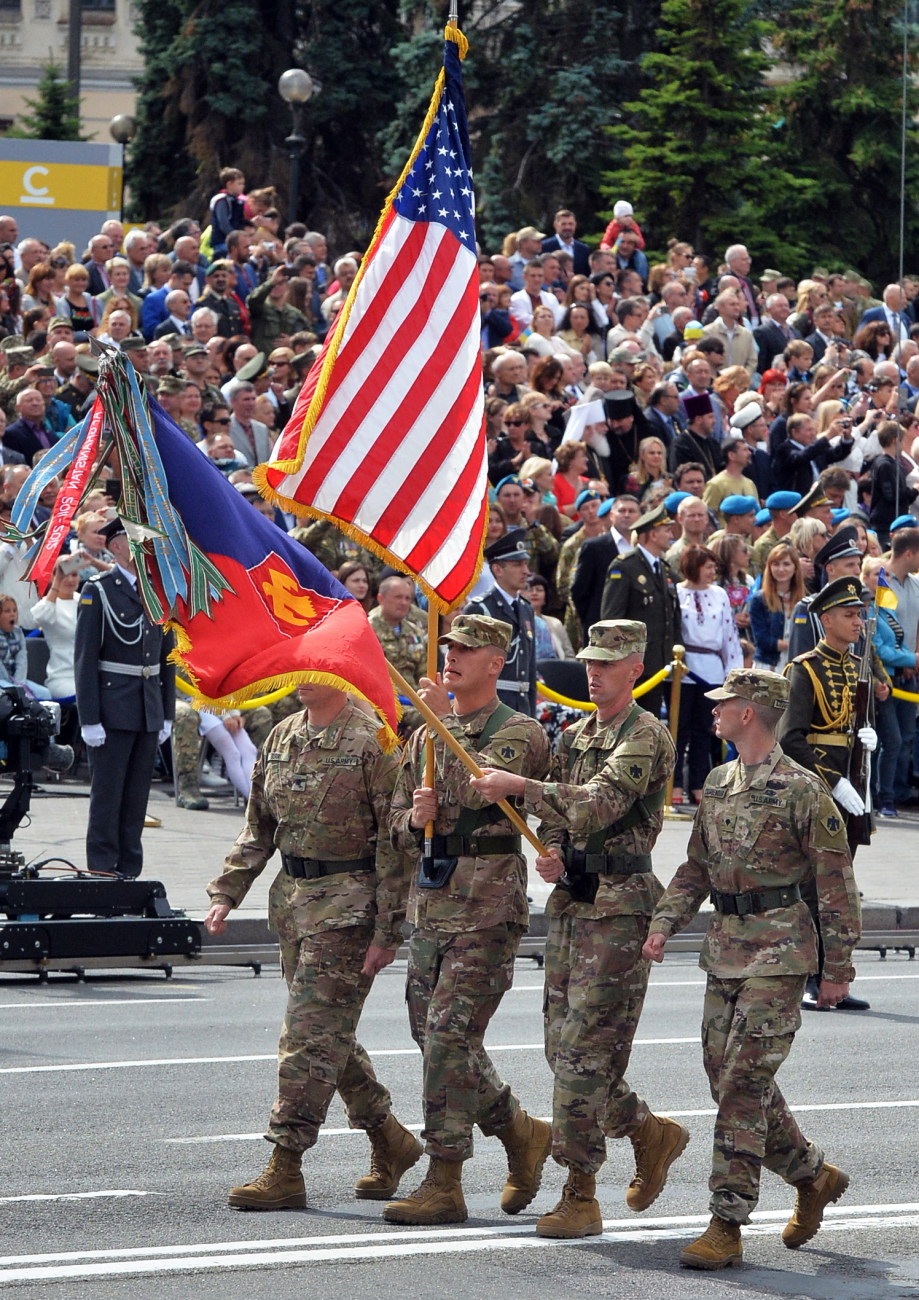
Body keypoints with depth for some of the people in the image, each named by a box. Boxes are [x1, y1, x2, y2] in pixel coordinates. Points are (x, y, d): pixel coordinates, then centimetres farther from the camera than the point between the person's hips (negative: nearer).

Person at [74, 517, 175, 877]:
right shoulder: (98, 592, -6)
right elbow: (85, 659, -10)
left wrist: (167, 713, 11)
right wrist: (89, 720, -15)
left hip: (149, 712, 6)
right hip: (112, 709, -6)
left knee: (137, 796, 8)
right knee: (107, 795, -3)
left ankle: (130, 875, 14)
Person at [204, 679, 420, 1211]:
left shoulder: (373, 741, -11)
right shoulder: (283, 738, 11)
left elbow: (395, 842, -13)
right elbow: (258, 828, 20)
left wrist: (388, 931, -16)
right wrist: (226, 892, 9)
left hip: (348, 902, -8)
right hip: (294, 896, 8)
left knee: (312, 1033, -9)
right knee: (330, 1035, 13)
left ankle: (285, 1168, -7)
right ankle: (390, 1140, 28)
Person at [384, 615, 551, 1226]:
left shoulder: (521, 733, -3)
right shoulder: (427, 734, 17)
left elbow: (478, 788, -15)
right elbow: (398, 824, 15)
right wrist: (415, 818, -2)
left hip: (487, 905, -8)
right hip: (431, 899, 8)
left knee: (449, 1035, -12)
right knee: (435, 1036, 9)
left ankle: (445, 1182, -8)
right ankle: (522, 1133, 27)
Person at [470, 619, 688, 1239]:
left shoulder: (646, 736, -10)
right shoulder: (576, 736, 16)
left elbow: (598, 803, -23)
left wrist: (517, 785, -24)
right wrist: (552, 853, 0)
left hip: (619, 906, -8)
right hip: (571, 901, 8)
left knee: (585, 1049, -10)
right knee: (565, 1046, 9)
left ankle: (581, 1195, -7)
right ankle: (651, 1134, 29)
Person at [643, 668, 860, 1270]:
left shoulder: (802, 791, -11)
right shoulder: (718, 784, 12)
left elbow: (836, 885, -8)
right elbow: (697, 868, 19)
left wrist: (838, 969, -8)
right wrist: (664, 924, 5)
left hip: (778, 954, -8)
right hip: (725, 949, 8)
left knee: (743, 1085, -12)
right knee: (729, 1079, 12)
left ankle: (727, 1226, -10)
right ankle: (814, 1174, 32)